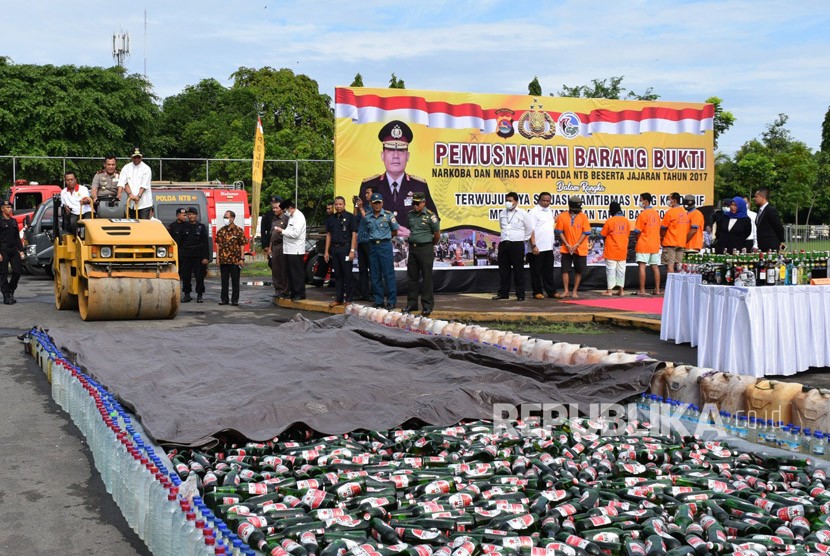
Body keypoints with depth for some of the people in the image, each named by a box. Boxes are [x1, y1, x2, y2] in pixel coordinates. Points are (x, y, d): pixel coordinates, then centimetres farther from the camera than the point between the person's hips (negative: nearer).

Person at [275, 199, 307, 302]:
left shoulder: (299, 217, -13)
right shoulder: (291, 217, 18)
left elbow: (295, 233, -21)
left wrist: (282, 231, -12)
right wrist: (282, 231, 2)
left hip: (296, 250, -10)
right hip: (289, 249, 10)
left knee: (297, 272, -5)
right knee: (289, 272, 12)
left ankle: (300, 293, 0)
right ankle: (292, 292, 18)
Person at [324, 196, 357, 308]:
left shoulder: (350, 217, -1)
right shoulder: (331, 218, 14)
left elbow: (354, 234, -5)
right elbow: (328, 235, 16)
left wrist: (352, 250, -12)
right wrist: (326, 251, 9)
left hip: (346, 248, -5)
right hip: (334, 249, 5)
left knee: (347, 275, -2)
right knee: (337, 274, 8)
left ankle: (348, 299, 2)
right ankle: (338, 299, 13)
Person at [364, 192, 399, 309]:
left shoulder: (388, 215, -2)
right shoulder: (367, 217, 6)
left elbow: (395, 231, 8)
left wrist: (384, 238, 9)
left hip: (385, 246, -4)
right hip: (372, 246, 4)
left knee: (389, 274, -4)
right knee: (375, 275, 7)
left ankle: (391, 301, -1)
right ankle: (378, 301, 14)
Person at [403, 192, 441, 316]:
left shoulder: (430, 216, -10)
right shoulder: (410, 215, 8)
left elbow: (437, 235, -3)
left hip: (425, 249, -6)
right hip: (412, 248, 6)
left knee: (426, 277, -1)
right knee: (412, 277, 9)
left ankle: (427, 305, 3)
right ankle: (411, 304, 17)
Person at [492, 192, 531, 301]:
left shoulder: (522, 214, -2)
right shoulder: (502, 213, 11)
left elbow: (529, 230, 6)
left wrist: (523, 239, 10)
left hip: (517, 244, -5)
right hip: (503, 244, 5)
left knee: (518, 270, -2)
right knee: (503, 269, 7)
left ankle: (520, 294, 1)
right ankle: (503, 293, 13)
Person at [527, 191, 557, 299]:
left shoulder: (549, 211, 15)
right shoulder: (534, 212, -7)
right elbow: (531, 230, -13)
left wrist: (552, 244, 15)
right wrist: (533, 246, -19)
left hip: (548, 248, 7)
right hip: (537, 248, -7)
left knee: (548, 271, 10)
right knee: (536, 271, 1)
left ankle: (551, 291, 15)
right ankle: (537, 292, 6)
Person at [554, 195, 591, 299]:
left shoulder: (583, 216, -2)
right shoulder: (562, 216, -1)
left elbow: (586, 233, -3)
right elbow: (559, 232, 0)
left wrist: (576, 245, -12)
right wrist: (567, 245, -9)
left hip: (580, 249, 0)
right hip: (566, 249, 0)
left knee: (579, 271, 3)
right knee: (565, 269, -2)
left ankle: (575, 291, 12)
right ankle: (566, 291, 6)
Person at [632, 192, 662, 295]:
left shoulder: (642, 214, -12)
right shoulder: (656, 213, 9)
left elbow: (638, 232, -13)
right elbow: (658, 228, 14)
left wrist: (637, 239, 4)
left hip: (643, 244, -7)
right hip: (655, 244, 7)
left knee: (642, 266, -6)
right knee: (655, 267, 10)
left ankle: (642, 290, -9)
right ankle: (657, 289, 13)